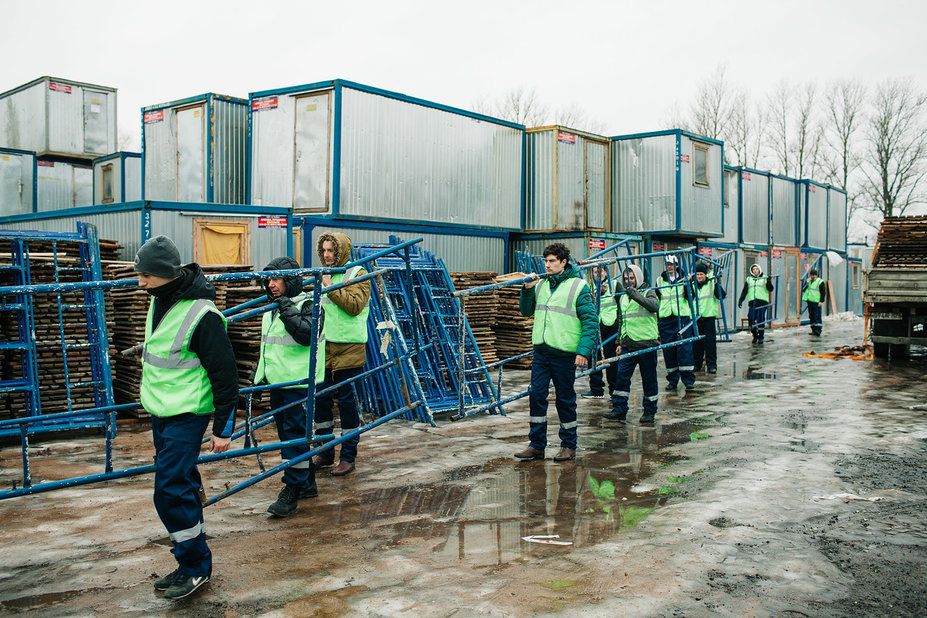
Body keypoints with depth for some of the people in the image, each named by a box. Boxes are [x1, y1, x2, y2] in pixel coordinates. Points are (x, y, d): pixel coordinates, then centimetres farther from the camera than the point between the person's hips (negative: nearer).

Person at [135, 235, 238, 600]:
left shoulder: (201, 314, -24)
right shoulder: (160, 300, 3)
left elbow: (225, 374, -20)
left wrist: (223, 428, -17)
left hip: (186, 416, -9)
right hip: (160, 411, 9)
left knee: (171, 492, -10)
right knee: (182, 485, 19)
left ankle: (195, 566, 6)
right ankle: (192, 562, 35)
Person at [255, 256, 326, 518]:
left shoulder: (308, 305, -9)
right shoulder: (271, 309, 16)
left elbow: (307, 334, -26)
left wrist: (288, 311, -21)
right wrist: (259, 372, 27)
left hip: (300, 382, -9)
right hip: (277, 381, 9)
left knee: (295, 436, -8)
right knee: (287, 433, 15)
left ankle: (291, 491, -3)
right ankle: (307, 483, 27)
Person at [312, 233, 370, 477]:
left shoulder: (358, 274, -5)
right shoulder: (324, 275, 14)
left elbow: (354, 305, -19)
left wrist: (331, 287, -19)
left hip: (348, 349, -6)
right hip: (324, 347, 6)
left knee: (346, 401, 0)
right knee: (320, 399, 10)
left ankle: (348, 456, 11)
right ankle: (325, 453, 24)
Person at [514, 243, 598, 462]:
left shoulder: (578, 286, -7)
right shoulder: (541, 285, 11)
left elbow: (591, 321, -9)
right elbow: (526, 311, 19)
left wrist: (584, 351, -17)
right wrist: (527, 289, 2)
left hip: (564, 353, -5)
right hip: (541, 351, 5)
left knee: (565, 400, 6)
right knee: (536, 396, 4)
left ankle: (569, 446, 18)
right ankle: (537, 445, 13)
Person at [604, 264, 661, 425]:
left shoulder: (648, 293, -3)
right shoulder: (623, 296, 15)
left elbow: (654, 306, -26)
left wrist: (635, 295, -34)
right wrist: (620, 341, 21)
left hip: (647, 343, -5)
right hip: (628, 345, 5)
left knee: (648, 379, 4)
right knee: (621, 376, -1)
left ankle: (649, 412, 14)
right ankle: (619, 409, 6)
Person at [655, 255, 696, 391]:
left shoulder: (684, 278, 5)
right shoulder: (660, 280, 12)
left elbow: (689, 297, -4)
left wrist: (688, 285, -21)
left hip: (682, 317, -2)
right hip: (665, 318, 3)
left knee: (684, 348, -8)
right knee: (668, 349, 3)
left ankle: (688, 379, -3)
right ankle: (672, 380, 11)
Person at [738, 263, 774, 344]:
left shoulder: (764, 278, 9)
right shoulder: (748, 279, 16)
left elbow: (770, 289, 2)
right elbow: (744, 291, 15)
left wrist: (769, 282, -16)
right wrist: (741, 300, 6)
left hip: (762, 302, -2)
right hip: (752, 302, 2)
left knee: (761, 320, -5)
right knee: (751, 319, -6)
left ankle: (761, 337, 4)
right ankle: (755, 336, 12)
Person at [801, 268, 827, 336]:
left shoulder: (820, 282, -4)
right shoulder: (808, 281, 16)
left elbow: (823, 292, -7)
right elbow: (803, 289, 9)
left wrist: (821, 301, -14)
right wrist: (807, 283, -5)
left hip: (816, 302, -7)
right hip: (809, 301, 7)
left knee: (817, 316, -12)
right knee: (811, 316, 10)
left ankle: (818, 330, -15)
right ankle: (813, 330, 16)